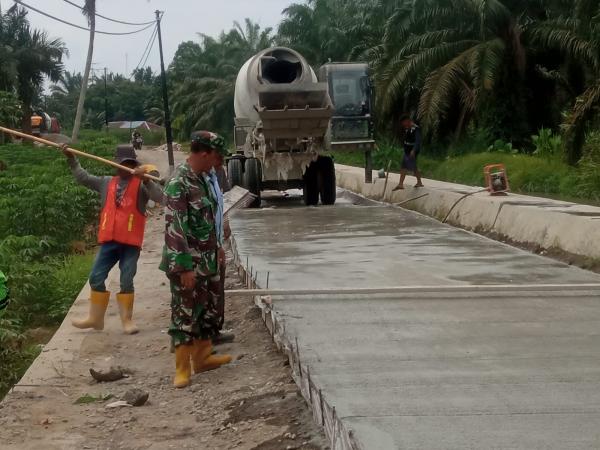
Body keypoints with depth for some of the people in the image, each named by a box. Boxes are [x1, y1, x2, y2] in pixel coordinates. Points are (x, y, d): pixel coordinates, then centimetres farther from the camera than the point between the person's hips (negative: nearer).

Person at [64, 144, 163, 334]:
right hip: (109, 241, 5)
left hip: (130, 242, -5)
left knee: (126, 282, 0)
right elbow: (83, 177, 20)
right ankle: (95, 318, 21)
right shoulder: (107, 183, 13)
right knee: (96, 278, 8)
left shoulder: (141, 185, -2)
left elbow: (159, 197, -17)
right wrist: (71, 158, 15)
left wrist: (146, 179, -29)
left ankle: (127, 320, 12)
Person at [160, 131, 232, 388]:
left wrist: (216, 249, 23)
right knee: (185, 314, 0)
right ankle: (182, 369, 9)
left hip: (207, 261, 9)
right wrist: (185, 267, -24)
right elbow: (175, 228, -23)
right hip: (187, 264, -9)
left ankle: (203, 358, 31)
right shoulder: (178, 183, -20)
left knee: (209, 310, 17)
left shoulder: (202, 178, 8)